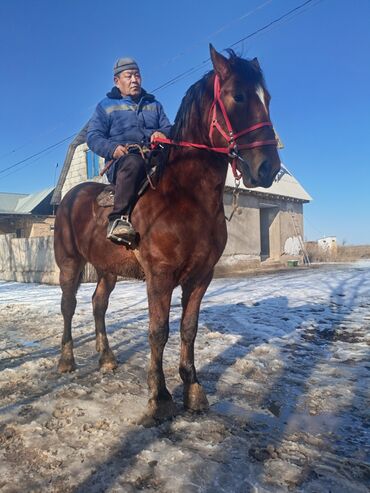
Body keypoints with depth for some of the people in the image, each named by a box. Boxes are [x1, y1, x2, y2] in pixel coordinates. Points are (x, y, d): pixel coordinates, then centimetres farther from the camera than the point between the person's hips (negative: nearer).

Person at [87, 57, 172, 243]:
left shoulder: (154, 104, 29)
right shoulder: (106, 105, 17)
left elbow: (169, 128, 23)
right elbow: (93, 137, 7)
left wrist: (163, 134, -4)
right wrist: (112, 149, -15)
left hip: (154, 159, 4)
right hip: (120, 161, -4)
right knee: (134, 163, -41)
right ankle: (118, 219, -44)